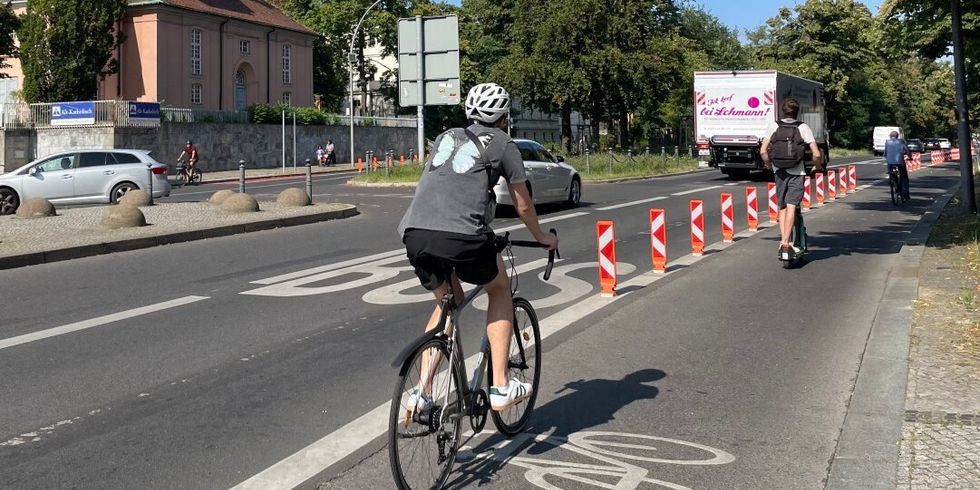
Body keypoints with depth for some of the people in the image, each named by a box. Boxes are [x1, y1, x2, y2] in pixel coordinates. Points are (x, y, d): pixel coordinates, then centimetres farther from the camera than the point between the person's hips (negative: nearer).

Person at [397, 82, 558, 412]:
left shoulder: (447, 137, 29)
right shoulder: (503, 144, 15)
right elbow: (523, 206, 20)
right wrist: (542, 238, 39)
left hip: (414, 233, 5)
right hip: (461, 234, -5)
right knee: (500, 289, 22)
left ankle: (422, 393, 18)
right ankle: (500, 387, 15)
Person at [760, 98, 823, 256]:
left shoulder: (773, 126, 1)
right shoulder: (803, 127, -2)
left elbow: (763, 151, -6)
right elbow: (817, 154, -7)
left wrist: (769, 164, 12)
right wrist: (816, 167, 12)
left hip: (779, 172, 2)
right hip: (797, 172, -2)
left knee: (782, 207, 14)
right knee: (791, 207, -7)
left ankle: (782, 239, 7)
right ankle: (786, 242, -16)